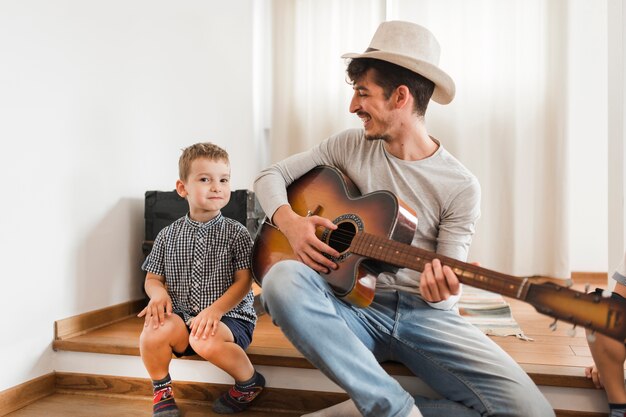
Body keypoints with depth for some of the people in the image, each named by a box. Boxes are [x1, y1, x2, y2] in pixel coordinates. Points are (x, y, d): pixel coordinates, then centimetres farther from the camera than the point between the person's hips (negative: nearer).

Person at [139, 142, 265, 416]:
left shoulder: (236, 233, -3)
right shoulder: (168, 236, 7)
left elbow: (243, 281, -8)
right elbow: (152, 278, 13)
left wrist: (216, 309, -21)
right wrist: (158, 292, -11)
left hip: (229, 316, -3)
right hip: (182, 316, 3)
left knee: (206, 340, -33)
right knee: (154, 330, -27)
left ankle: (249, 382, -1)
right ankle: (162, 390, 5)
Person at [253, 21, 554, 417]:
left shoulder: (461, 186, -4)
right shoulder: (350, 146, 4)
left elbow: (448, 280, -2)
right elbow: (272, 175, 7)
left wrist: (441, 290, -27)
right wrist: (289, 221, -14)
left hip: (424, 314, 0)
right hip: (354, 307, 1)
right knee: (283, 279, -31)